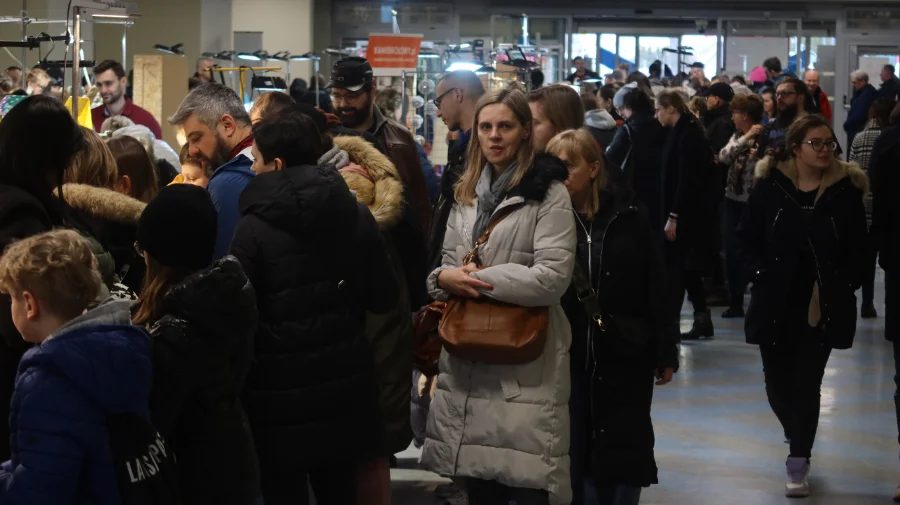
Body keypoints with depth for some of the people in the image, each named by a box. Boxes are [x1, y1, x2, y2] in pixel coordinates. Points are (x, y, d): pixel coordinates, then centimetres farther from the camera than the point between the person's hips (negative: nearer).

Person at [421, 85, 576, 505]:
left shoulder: (548, 194, -5)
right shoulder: (466, 193, 17)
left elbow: (552, 277, -14)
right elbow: (449, 264, 19)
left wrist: (477, 278, -11)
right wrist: (445, 278, -5)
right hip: (468, 360, 6)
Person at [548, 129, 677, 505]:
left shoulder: (628, 216, -4)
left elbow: (655, 287, -2)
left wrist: (664, 353, -2)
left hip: (624, 357, 0)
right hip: (563, 358, 0)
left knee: (622, 456, 9)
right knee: (567, 458, 8)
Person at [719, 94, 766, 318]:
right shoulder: (738, 136, 10)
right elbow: (723, 156, -8)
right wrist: (746, 138, -16)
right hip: (733, 199, 6)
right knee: (732, 253, 7)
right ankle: (735, 302, 16)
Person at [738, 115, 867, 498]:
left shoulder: (847, 189, -3)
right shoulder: (770, 185, -3)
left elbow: (857, 249, 1)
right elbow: (747, 236, 3)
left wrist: (844, 285, -9)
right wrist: (761, 272, -10)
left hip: (822, 307, -1)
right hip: (775, 303, 1)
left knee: (807, 386, -2)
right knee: (777, 383, 9)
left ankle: (798, 464, 7)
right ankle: (799, 440, 38)